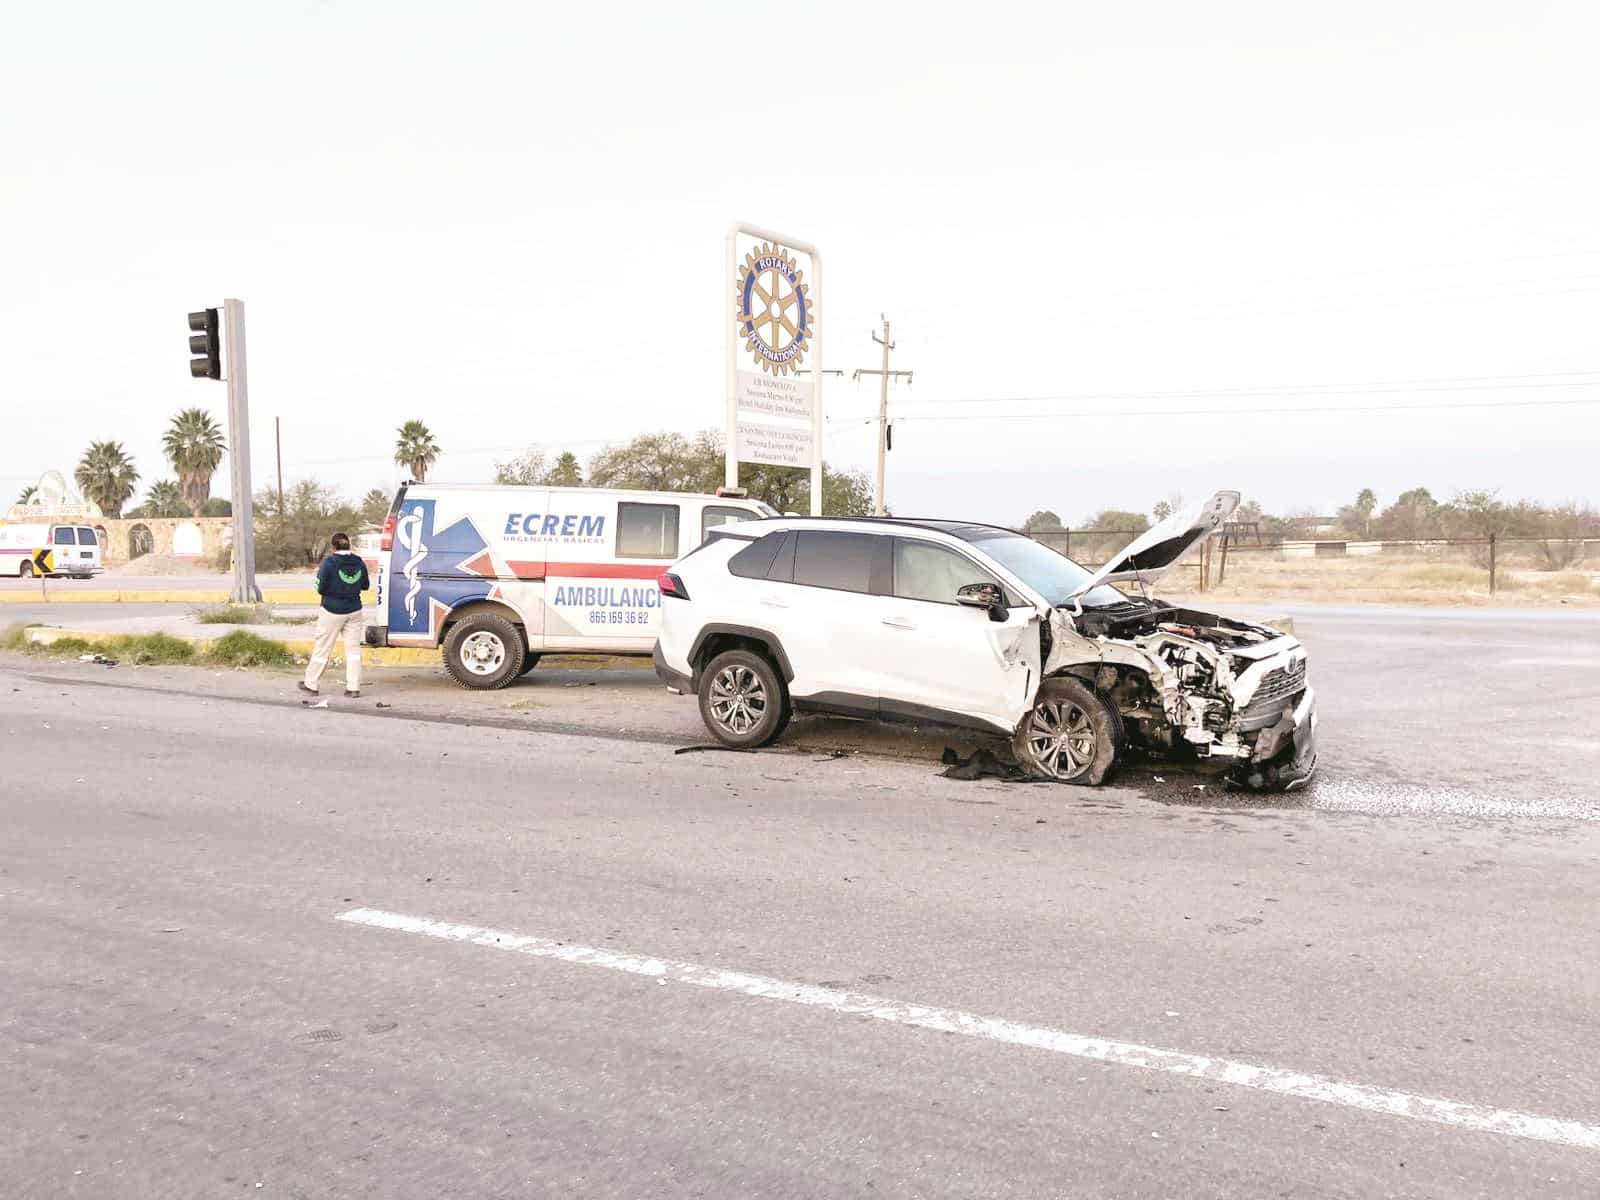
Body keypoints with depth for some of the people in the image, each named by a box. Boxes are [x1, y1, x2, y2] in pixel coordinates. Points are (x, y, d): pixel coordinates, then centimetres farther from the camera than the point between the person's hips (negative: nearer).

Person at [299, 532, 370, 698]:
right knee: (353, 649, 6)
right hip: (354, 611, 3)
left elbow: (321, 589, -11)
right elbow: (365, 585, 11)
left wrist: (318, 575, 7)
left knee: (322, 648, 8)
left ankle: (310, 684, 18)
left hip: (332, 611, -3)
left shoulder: (329, 562, -13)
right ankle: (354, 687, 3)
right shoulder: (359, 562, 0)